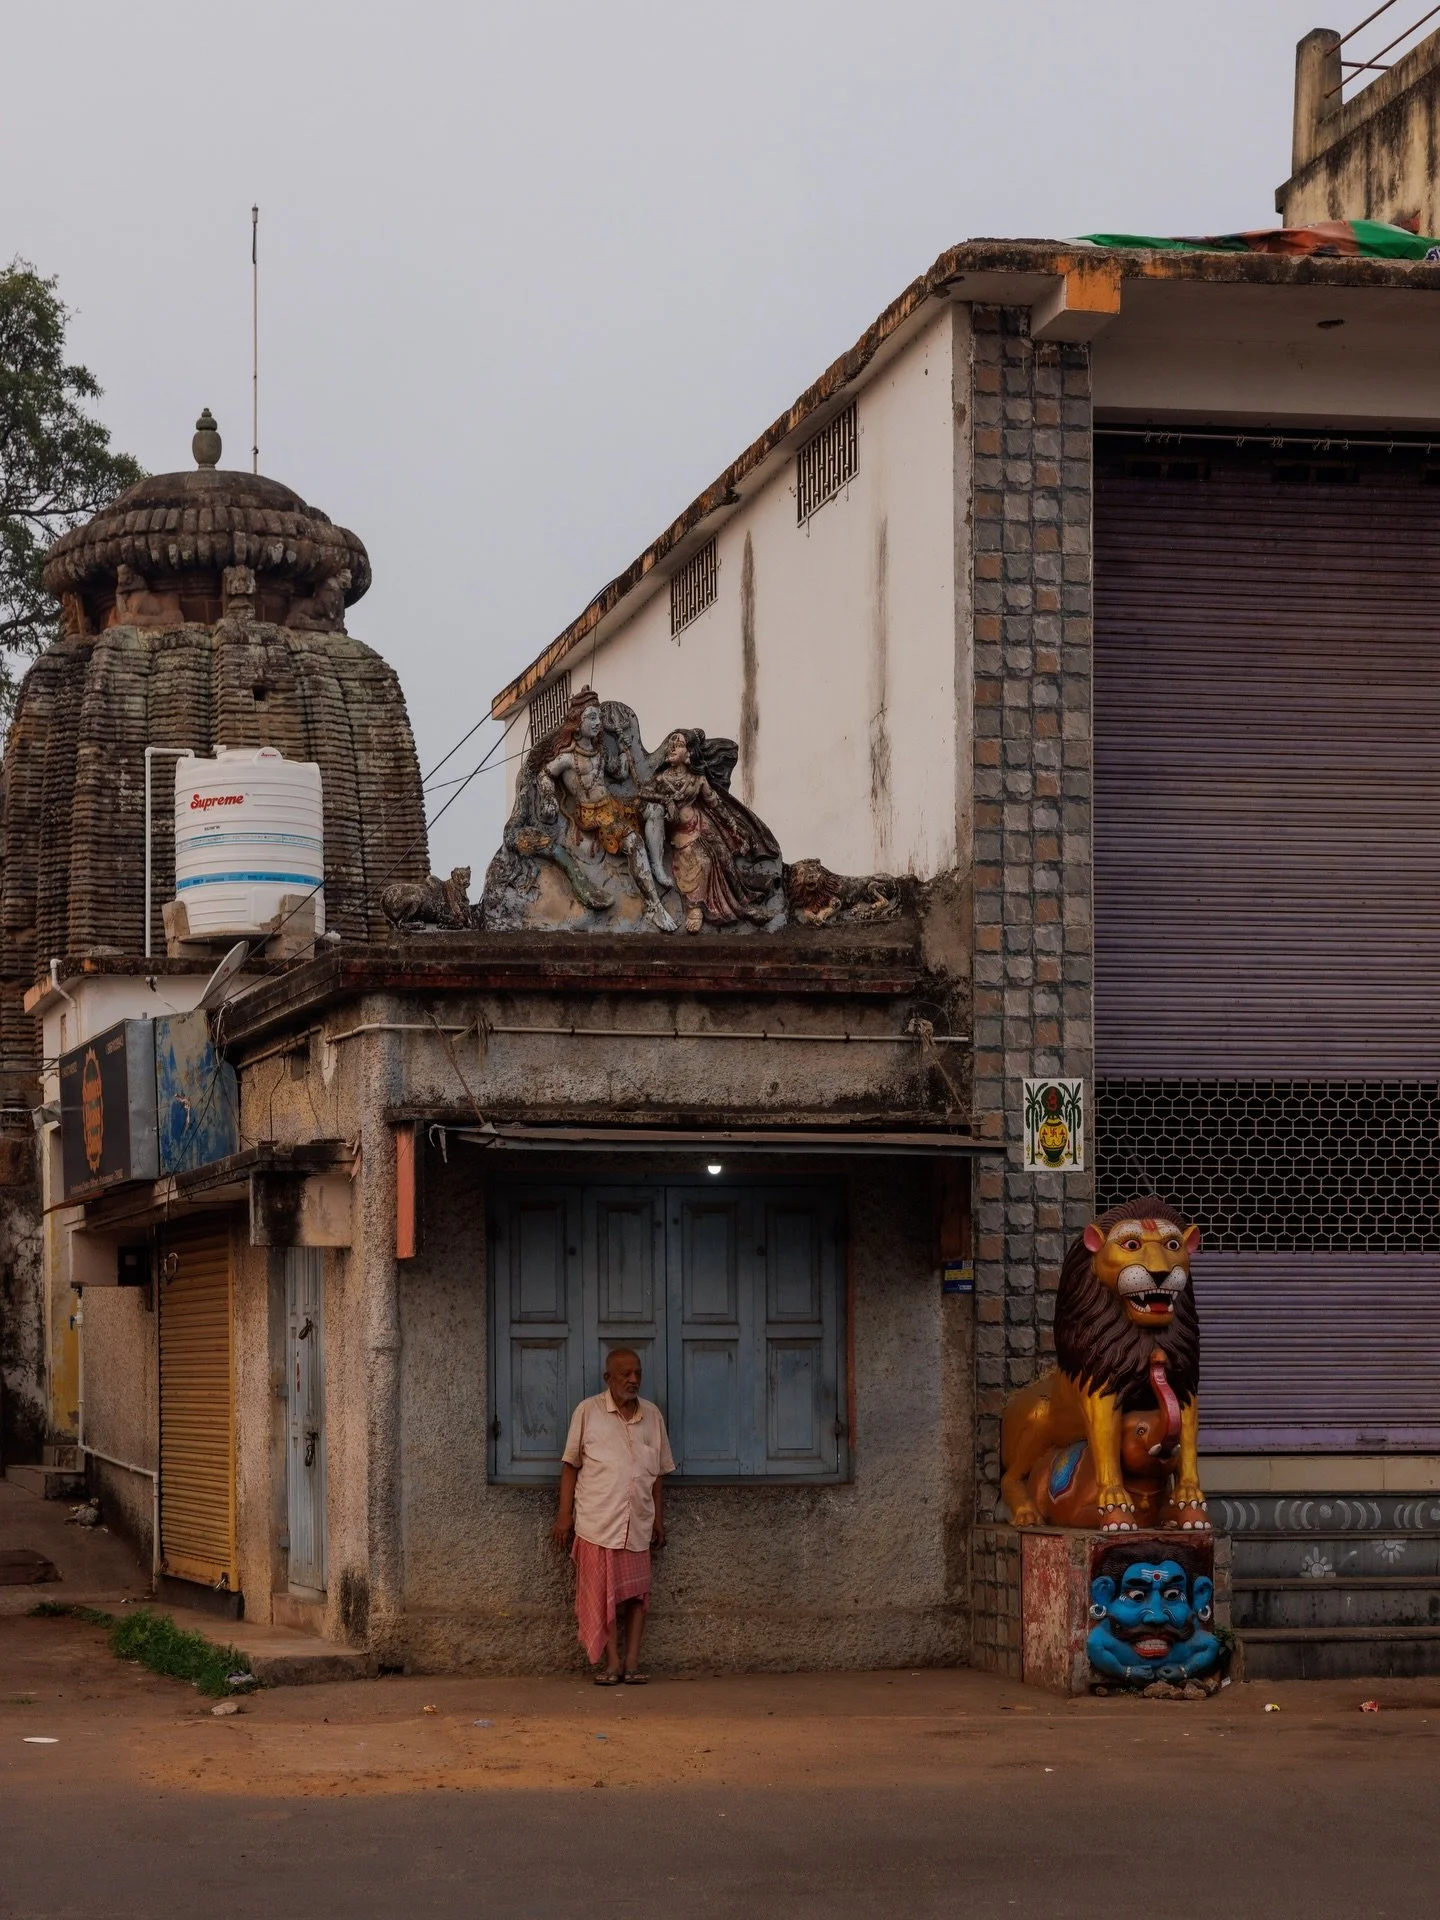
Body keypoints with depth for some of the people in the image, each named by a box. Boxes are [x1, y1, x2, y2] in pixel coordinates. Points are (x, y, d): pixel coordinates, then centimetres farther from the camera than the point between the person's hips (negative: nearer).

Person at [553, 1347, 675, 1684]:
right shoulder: (588, 1412, -1)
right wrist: (564, 1514, -2)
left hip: (638, 1524, 3)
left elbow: (659, 1472, 15)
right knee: (603, 1593, -2)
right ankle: (612, 1662, 3)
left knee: (636, 1593, 2)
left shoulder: (652, 1415, 9)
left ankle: (632, 1661, 6)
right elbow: (571, 1465, 2)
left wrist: (659, 1518, 13)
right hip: (597, 1521, -3)